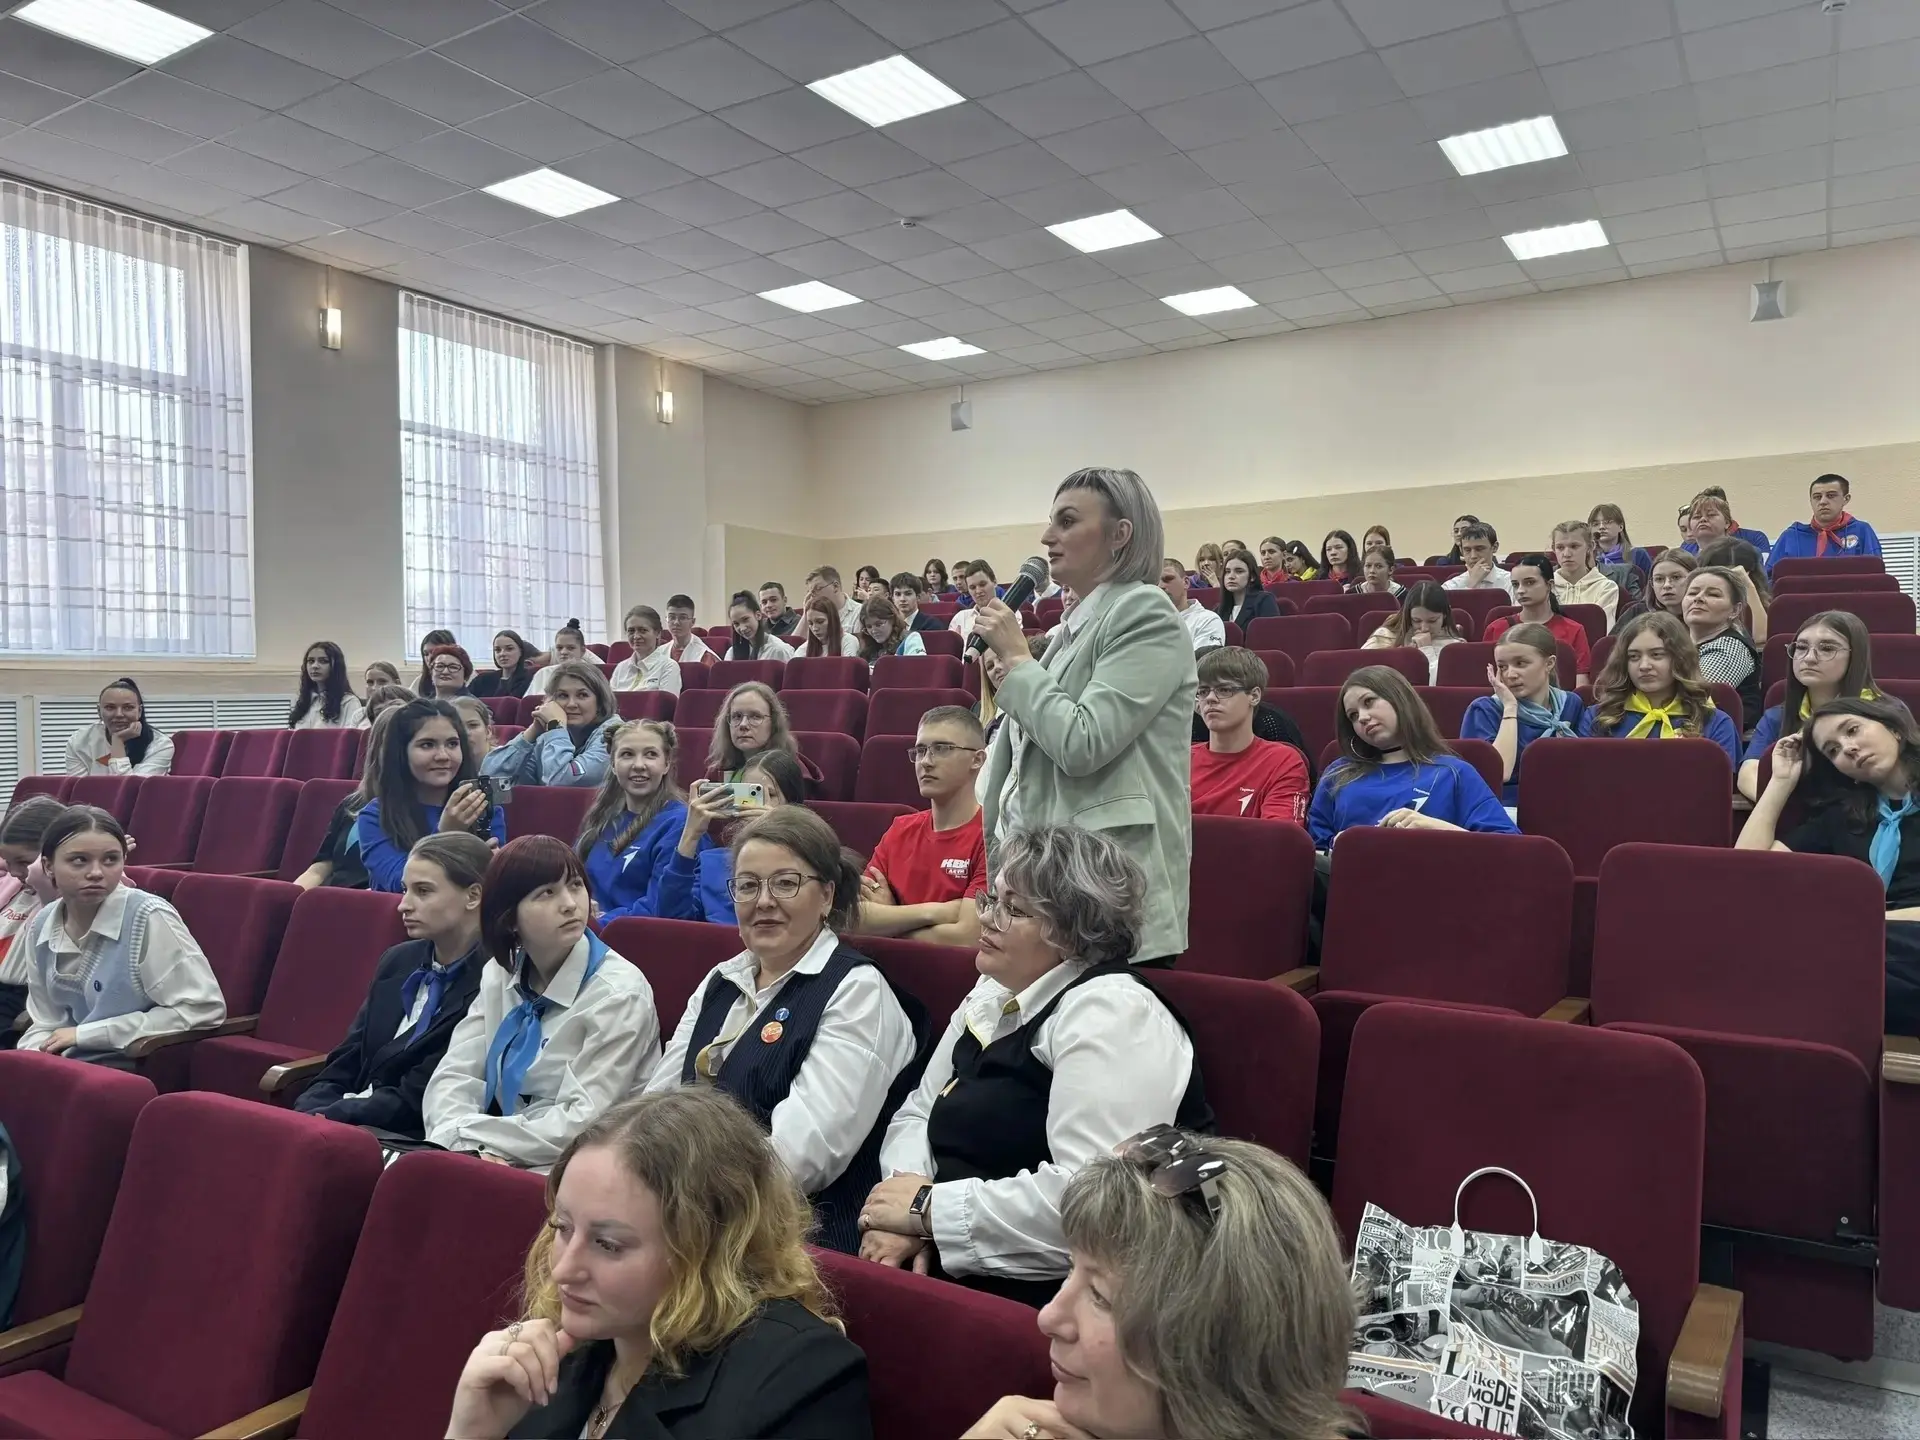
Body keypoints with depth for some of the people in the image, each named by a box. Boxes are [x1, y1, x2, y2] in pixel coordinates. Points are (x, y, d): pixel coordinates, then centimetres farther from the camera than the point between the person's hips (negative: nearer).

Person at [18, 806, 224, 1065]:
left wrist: (86, 1033, -14)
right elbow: (45, 1023, 14)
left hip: (139, 1068, -6)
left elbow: (204, 1010, -19)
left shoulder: (149, 917, -15)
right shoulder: (41, 927, 4)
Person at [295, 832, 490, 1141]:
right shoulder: (398, 961, 10)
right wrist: (304, 1116, -7)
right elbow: (344, 1066, 11)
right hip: (354, 1126, 7)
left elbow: (416, 1099, -15)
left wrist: (317, 1119, -17)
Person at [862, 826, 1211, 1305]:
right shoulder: (994, 994, 12)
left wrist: (931, 1207, -18)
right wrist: (907, 1205, -7)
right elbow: (920, 1112, 14)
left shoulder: (1111, 1015, -17)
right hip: (958, 1268, 8)